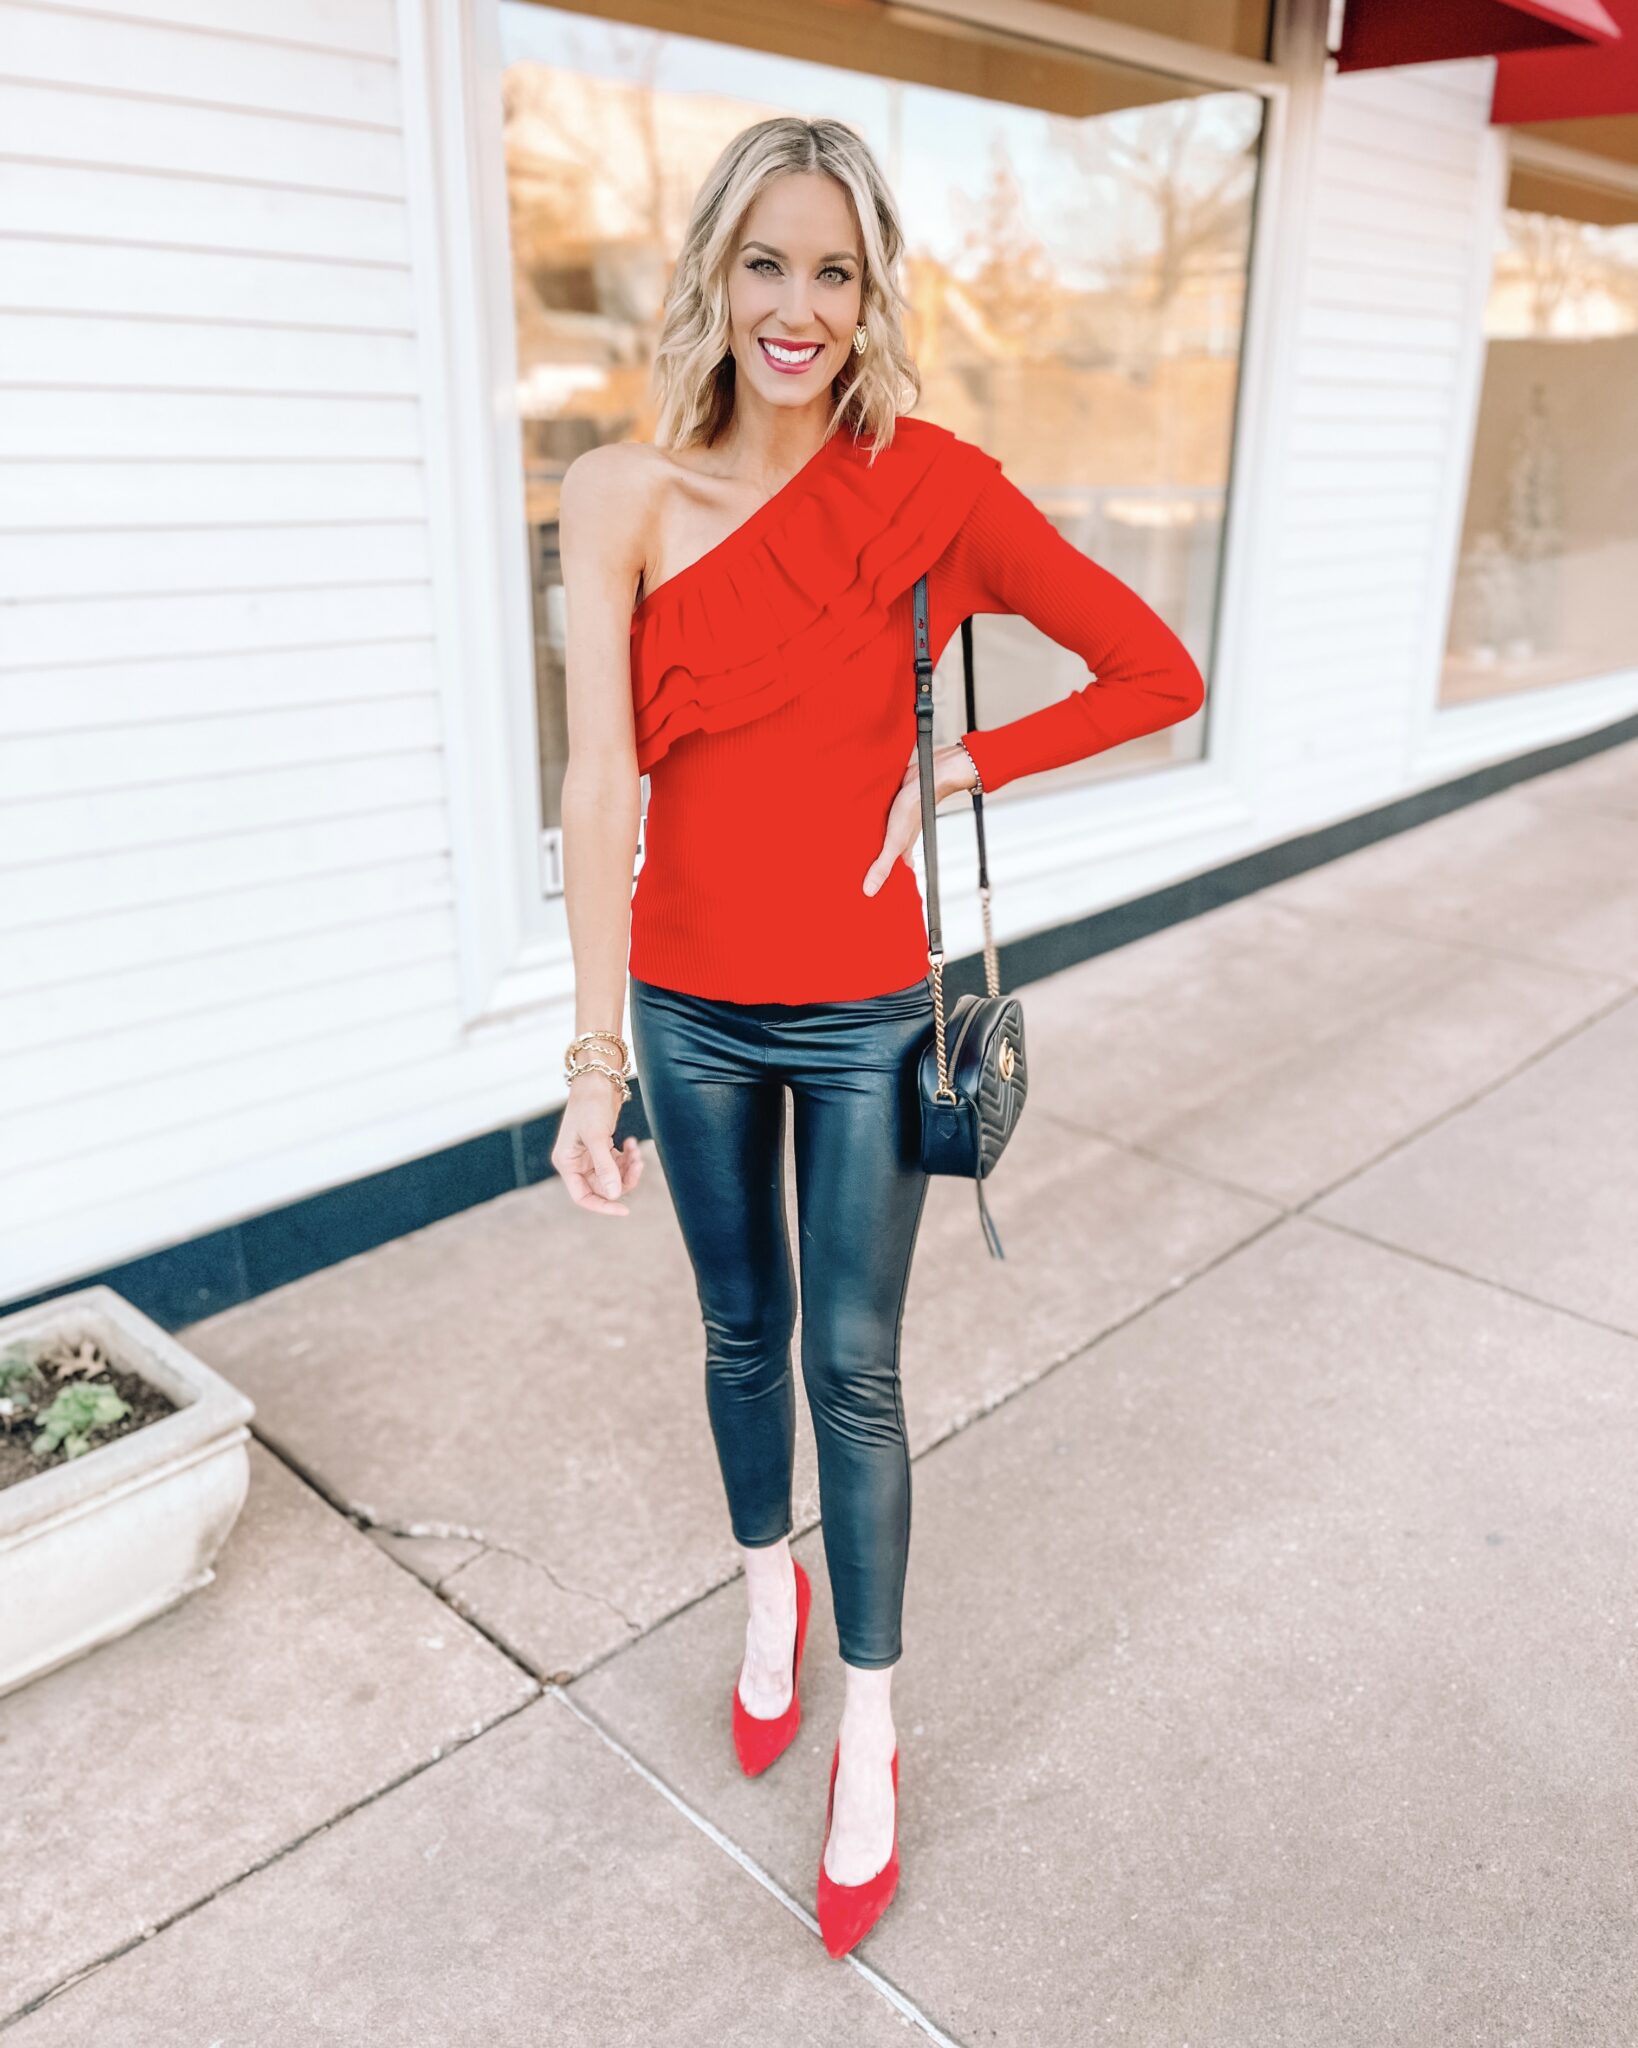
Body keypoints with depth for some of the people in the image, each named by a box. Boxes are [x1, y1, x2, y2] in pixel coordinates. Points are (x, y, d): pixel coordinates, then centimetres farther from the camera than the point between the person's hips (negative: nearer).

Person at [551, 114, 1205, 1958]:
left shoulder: (926, 486, -9)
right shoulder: (623, 496, -8)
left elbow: (1159, 675, -4)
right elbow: (600, 777, -17)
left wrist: (959, 770, -8)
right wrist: (596, 1056, -22)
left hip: (862, 1015, -1)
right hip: (692, 1010, 2)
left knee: (852, 1368, 9)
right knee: (740, 1332, 19)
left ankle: (868, 1735, 29)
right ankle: (770, 1586, 48)